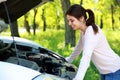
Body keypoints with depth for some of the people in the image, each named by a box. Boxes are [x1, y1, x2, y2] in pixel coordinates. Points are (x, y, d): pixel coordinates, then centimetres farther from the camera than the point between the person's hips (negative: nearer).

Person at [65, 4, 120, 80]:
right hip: (104, 71, 9)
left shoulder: (91, 31, -25)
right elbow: (79, 48, 20)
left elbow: (86, 57, -36)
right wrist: (69, 59, 31)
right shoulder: (83, 31, 2)